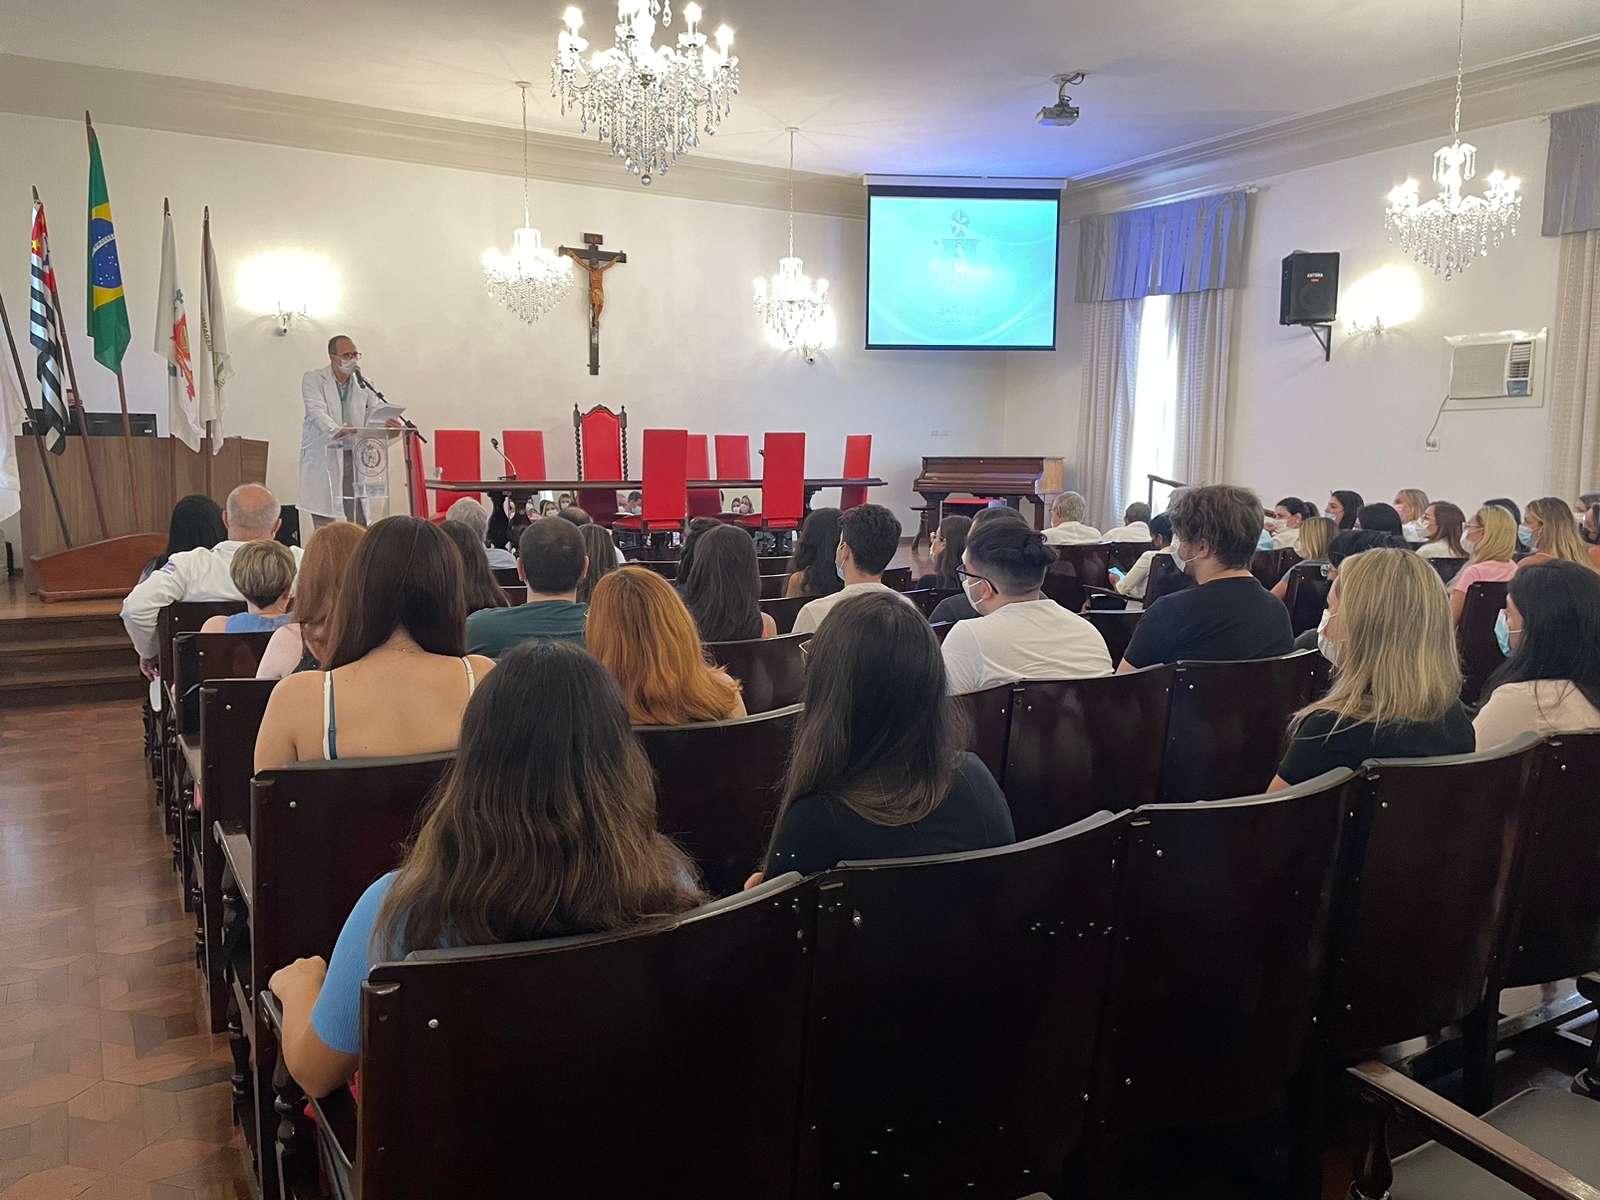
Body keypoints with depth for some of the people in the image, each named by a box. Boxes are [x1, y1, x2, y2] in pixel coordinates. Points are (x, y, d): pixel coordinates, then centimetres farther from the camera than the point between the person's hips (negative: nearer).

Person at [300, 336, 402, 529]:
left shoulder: (363, 383, 12)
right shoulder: (313, 379, 1)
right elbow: (317, 412, -14)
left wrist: (390, 421, -23)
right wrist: (338, 431, -34)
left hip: (355, 457, 4)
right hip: (323, 457, -4)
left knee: (359, 523, 1)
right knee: (324, 526, -5)